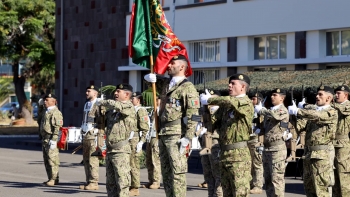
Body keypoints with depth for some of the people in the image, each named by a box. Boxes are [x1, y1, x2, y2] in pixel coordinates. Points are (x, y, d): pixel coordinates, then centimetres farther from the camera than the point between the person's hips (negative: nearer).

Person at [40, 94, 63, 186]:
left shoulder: (55, 112, -13)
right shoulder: (47, 112, 20)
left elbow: (57, 127, -20)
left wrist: (53, 140, -24)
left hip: (51, 139, -11)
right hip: (45, 139, 11)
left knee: (52, 159, -9)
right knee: (46, 160, 12)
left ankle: (54, 179, -8)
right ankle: (50, 178, 17)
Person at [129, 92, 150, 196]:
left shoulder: (141, 111, -10)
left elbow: (145, 128, -17)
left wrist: (141, 142, -21)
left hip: (136, 141, -9)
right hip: (129, 140, 9)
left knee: (134, 165, -7)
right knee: (130, 164, 11)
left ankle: (135, 189, -4)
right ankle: (132, 186, 16)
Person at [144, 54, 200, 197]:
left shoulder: (188, 88, -7)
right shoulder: (166, 84, 17)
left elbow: (193, 115, -14)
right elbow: (150, 79, 37)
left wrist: (187, 138, -20)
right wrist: (151, 78, 11)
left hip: (176, 135, -9)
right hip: (163, 134, 9)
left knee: (177, 172, -11)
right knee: (166, 172, 11)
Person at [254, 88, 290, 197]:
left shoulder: (283, 110, -7)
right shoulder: (270, 111, 17)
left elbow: (275, 115, -30)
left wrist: (261, 110, -18)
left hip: (277, 148, -9)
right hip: (266, 148, 9)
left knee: (277, 178, -10)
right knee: (268, 179, 12)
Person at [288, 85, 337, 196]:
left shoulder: (332, 113, -5)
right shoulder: (312, 111, 17)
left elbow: (318, 115, -25)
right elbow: (299, 127, 11)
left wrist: (298, 111, -23)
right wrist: (299, 113, -3)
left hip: (322, 155, -8)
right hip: (309, 154, 8)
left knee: (321, 188, -7)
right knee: (308, 187, 12)